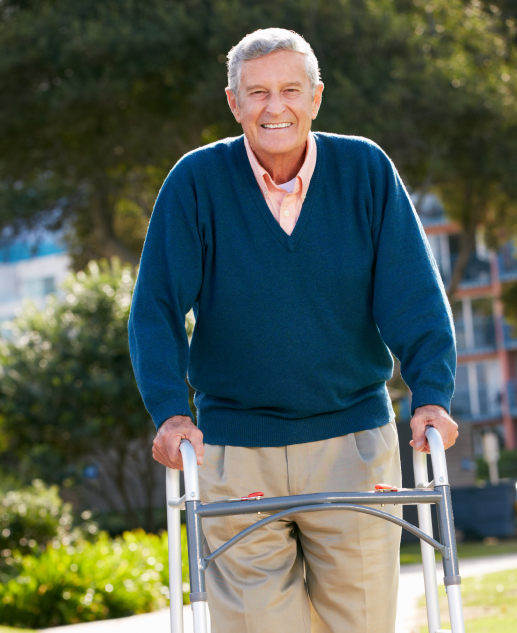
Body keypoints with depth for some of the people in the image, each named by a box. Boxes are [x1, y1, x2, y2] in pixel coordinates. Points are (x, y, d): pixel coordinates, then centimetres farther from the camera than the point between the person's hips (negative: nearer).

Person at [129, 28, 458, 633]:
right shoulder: (196, 181, -4)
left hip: (353, 440, 1)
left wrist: (432, 394, -17)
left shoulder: (366, 170, -1)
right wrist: (170, 411, -19)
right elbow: (156, 308, -5)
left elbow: (414, 294, -2)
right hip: (234, 453, -1)